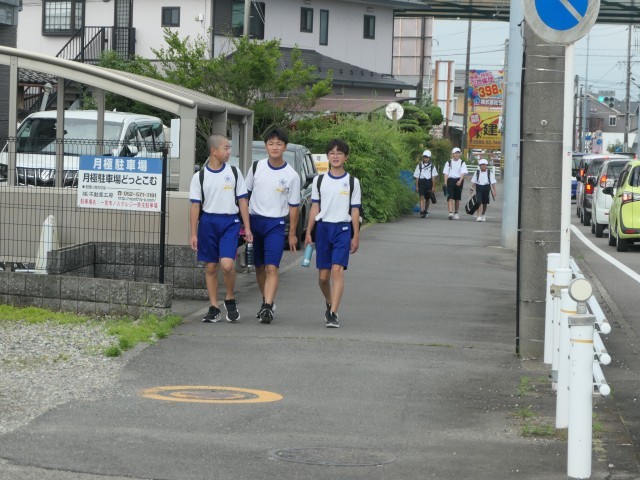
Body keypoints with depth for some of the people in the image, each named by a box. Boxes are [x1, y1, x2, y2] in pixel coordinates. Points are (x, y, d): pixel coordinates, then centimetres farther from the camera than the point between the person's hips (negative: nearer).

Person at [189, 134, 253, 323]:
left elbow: (242, 201, 9)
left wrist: (247, 228, 4)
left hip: (230, 222, -1)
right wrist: (194, 234, -1)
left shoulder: (234, 173, 6)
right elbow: (195, 206, 3)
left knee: (227, 264, -17)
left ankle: (230, 300, 6)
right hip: (208, 222, 1)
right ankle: (214, 308, 14)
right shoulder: (200, 176, 3)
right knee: (210, 267, 5)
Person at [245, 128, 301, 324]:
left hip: (276, 224, -3)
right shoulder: (257, 167, 2)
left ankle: (267, 308, -24)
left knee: (272, 268, -16)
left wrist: (292, 234, 1)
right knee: (259, 267, 12)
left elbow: (293, 206, 1)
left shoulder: (291, 175, -4)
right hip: (254, 221, 3)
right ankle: (267, 302, 27)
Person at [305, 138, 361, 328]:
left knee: (337, 271, -16)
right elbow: (315, 208, 10)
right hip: (323, 227, 2)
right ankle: (329, 303, 34)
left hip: (343, 229, -2)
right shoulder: (319, 180, 8)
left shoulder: (352, 182, 4)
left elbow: (355, 211, 5)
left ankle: (333, 314, -18)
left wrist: (356, 236, 2)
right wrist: (308, 232, 6)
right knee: (323, 276, 6)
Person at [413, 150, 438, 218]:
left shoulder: (432, 166, 8)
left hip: (429, 182, 1)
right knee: (422, 197, -15)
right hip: (421, 182, -1)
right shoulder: (419, 165, 8)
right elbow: (417, 177, 7)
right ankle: (422, 212, -24)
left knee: (427, 198, 10)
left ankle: (426, 211, 26)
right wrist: (416, 186, 1)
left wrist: (433, 186, -1)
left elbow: (433, 177, 5)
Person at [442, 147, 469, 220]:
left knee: (457, 198, 8)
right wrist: (445, 183, -7)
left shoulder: (462, 163, 5)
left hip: (459, 181, 1)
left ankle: (456, 213, 21)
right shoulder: (449, 163, 7)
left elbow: (463, 173, -6)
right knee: (450, 197, -13)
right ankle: (450, 213, -22)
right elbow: (446, 173, 4)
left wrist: (460, 181, -23)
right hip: (450, 180, -1)